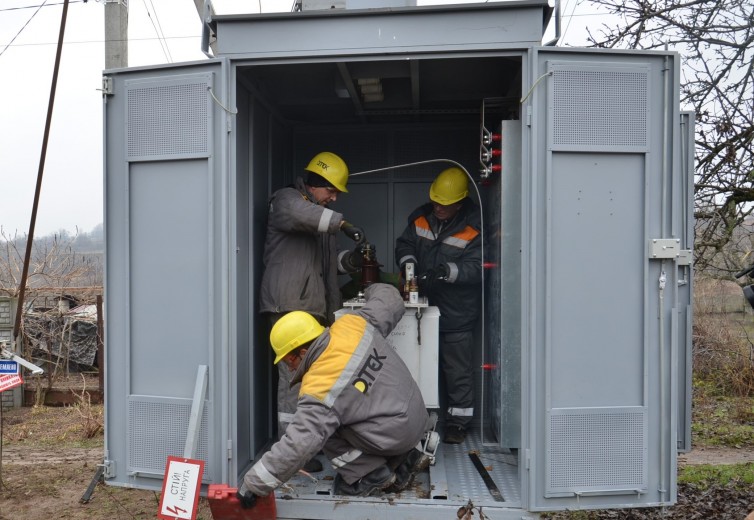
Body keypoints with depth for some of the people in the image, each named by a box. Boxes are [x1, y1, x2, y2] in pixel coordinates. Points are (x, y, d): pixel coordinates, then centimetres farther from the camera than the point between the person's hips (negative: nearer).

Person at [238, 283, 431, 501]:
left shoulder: (319, 391, -23)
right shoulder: (352, 324, -8)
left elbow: (296, 446, -24)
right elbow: (391, 301, 7)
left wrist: (253, 484, -14)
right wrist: (374, 290, 31)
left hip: (393, 433, -8)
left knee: (322, 425, -2)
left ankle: (369, 475, 1)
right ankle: (405, 458, 22)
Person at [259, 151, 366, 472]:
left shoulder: (322, 217, 28)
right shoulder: (286, 199, 1)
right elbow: (300, 213, -25)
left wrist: (349, 259, 9)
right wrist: (343, 223, -21)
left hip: (315, 307, 9)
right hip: (289, 304, -9)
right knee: (294, 374, -11)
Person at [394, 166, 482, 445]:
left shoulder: (475, 227, -14)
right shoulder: (420, 217, 1)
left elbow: (476, 267, -20)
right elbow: (404, 244, 9)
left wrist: (447, 271, -35)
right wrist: (408, 262, -13)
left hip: (457, 314, -5)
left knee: (458, 370, 6)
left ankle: (458, 422, 21)